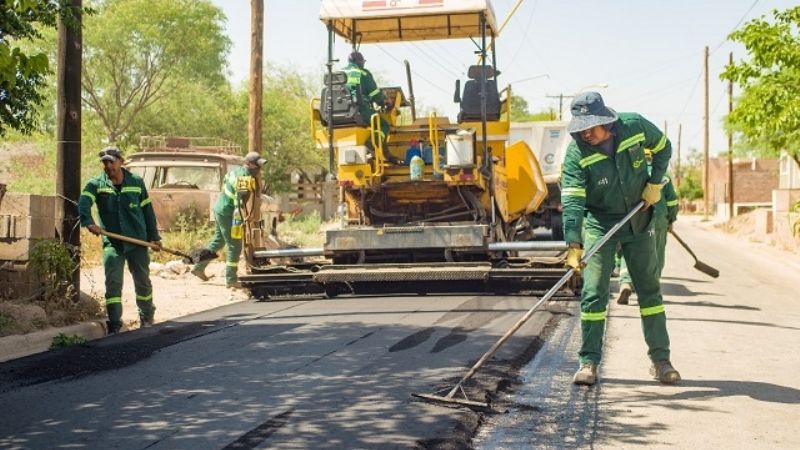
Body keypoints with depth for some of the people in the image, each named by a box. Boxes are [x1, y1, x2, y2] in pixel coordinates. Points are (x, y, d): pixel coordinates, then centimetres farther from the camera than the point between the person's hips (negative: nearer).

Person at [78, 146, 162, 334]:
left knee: (142, 281, 12)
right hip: (112, 243, -1)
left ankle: (147, 318, 32)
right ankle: (114, 325, -2)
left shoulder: (136, 182, 4)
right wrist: (88, 222, -39)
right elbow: (84, 203, -19)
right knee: (113, 283, -7)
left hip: (138, 241, 1)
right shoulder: (95, 184, -1)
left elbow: (147, 210, 9)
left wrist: (154, 236, 6)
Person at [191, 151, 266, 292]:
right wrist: (237, 222, -29)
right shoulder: (245, 179, -24)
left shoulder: (237, 171, 5)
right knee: (234, 246, -2)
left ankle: (199, 267, 31)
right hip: (227, 214, -10)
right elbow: (239, 203, -28)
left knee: (218, 240, 24)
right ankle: (231, 280, 3)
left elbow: (225, 180, 20)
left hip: (219, 208, 10)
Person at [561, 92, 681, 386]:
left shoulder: (635, 126, -13)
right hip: (600, 225, -2)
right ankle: (589, 362, 2)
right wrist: (573, 244, -39)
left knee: (650, 290, 7)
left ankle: (660, 359, 17)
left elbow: (663, 147, 8)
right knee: (594, 293, -7)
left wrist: (655, 182, -6)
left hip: (639, 222, 2)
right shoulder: (576, 153, -20)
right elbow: (572, 200, -28)